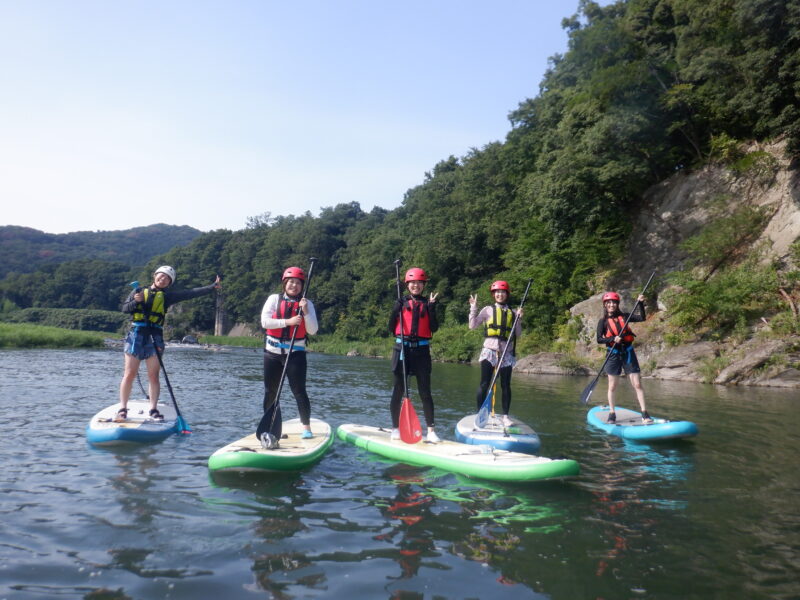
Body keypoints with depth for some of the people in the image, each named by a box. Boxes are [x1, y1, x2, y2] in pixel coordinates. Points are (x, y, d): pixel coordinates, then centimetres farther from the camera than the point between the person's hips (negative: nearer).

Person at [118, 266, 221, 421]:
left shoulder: (167, 296, 10)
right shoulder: (139, 291, 11)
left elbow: (191, 293, 2)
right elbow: (125, 308, 7)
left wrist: (212, 287, -5)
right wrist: (136, 301, -13)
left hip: (154, 338, 1)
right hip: (136, 334, -1)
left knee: (154, 376, 1)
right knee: (129, 374, 0)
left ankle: (153, 409, 7)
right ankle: (122, 409, 5)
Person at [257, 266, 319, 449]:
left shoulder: (307, 303, 2)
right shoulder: (274, 299, 1)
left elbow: (312, 331, -4)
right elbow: (265, 321, -11)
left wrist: (305, 312, -17)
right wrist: (287, 321, -19)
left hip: (296, 353, -1)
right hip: (273, 352, 2)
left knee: (299, 391, -7)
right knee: (271, 392, 10)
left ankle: (306, 427, 7)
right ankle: (269, 428, 24)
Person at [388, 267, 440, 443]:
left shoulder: (427, 304, 8)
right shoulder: (401, 303, 6)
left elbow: (434, 328, -2)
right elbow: (391, 328, 0)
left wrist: (431, 307, -10)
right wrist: (397, 309, -12)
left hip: (421, 350, 1)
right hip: (402, 349, -1)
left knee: (425, 391, 2)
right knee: (399, 390, 6)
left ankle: (431, 430, 6)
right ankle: (395, 428, 16)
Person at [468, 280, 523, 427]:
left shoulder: (512, 313, 10)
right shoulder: (488, 310, 5)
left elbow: (517, 335, 11)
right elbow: (472, 325, 0)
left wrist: (519, 318, 0)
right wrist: (473, 307, -6)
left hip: (506, 353, 2)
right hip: (489, 350, -2)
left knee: (506, 386, 5)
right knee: (484, 384, -2)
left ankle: (505, 416, 13)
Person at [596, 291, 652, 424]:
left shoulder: (624, 317, 6)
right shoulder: (603, 321, -1)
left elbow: (641, 318, 0)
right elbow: (599, 339, -7)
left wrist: (640, 303, -10)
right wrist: (613, 339, -21)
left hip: (628, 353, 1)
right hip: (613, 355, -1)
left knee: (637, 384, -1)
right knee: (612, 386, 6)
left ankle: (645, 414, 3)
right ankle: (612, 414, 17)